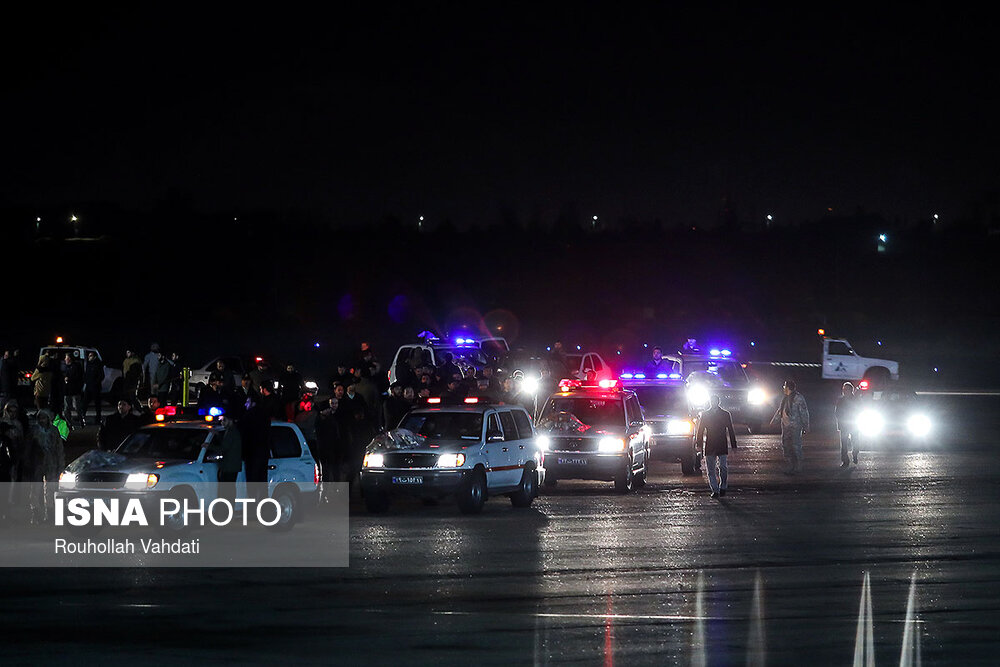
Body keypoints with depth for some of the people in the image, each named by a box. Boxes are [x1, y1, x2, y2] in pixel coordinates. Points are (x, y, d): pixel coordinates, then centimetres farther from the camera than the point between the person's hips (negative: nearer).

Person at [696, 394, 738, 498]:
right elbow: (700, 430, 10)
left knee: (723, 467, -11)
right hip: (709, 446, 1)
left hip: (722, 446, -1)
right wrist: (699, 443, 1)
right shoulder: (705, 415, 10)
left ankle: (723, 488, 5)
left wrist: (734, 445, 4)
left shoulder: (726, 415, 8)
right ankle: (715, 490, 5)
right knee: (710, 470, 0)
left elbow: (731, 430, 9)